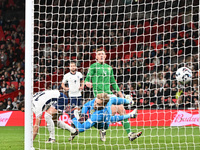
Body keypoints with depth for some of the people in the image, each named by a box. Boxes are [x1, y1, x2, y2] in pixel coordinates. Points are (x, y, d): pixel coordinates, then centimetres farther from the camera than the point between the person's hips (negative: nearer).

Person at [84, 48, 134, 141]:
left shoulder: (109, 68, 18)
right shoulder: (93, 67, 1)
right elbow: (87, 79, -3)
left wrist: (119, 93, 24)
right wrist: (87, 83, -26)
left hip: (109, 93, 6)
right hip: (99, 94, -6)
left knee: (122, 110, -4)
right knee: (113, 110, -24)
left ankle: (129, 133, 1)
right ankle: (103, 130, -7)